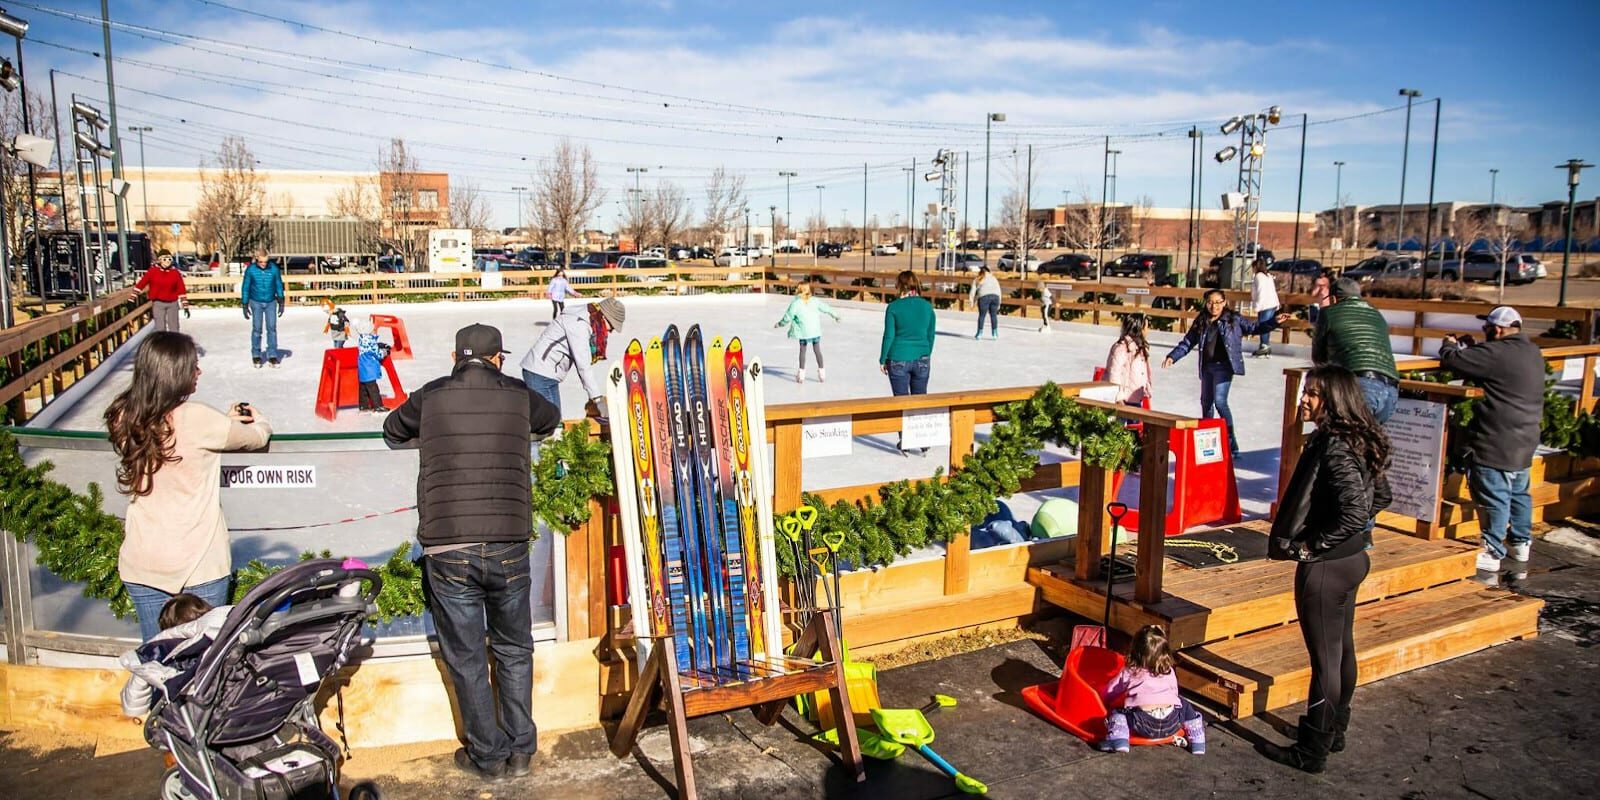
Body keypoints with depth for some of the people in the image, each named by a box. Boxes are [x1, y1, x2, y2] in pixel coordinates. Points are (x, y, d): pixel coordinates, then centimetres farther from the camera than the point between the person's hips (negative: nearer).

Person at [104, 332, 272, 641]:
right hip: (198, 565, -5)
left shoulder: (124, 418, -3)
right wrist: (260, 421, 20)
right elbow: (257, 438, -2)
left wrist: (227, 421, 18)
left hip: (140, 565, 5)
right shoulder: (197, 418, -18)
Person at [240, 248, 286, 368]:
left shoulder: (274, 268, -10)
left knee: (272, 328, -1)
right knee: (257, 329, 0)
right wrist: (245, 306, -1)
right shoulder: (250, 270, -11)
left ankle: (272, 356, 4)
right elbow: (245, 288, -2)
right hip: (256, 303, -1)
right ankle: (256, 355, 11)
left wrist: (281, 303, 2)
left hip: (271, 302, 1)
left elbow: (279, 285, 2)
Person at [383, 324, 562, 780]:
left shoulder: (431, 396, 5)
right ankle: (520, 750, 25)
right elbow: (551, 419, 27)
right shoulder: (517, 395, 6)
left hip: (447, 551, -1)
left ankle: (487, 756, 22)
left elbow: (393, 433, 25)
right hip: (507, 548, 1)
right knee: (514, 652, 18)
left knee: (466, 660, 12)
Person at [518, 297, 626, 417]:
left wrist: (597, 394, 2)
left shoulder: (588, 323, 9)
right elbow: (583, 365, -21)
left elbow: (583, 362, 7)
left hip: (548, 376, 10)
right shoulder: (578, 323, -20)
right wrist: (597, 398, -18)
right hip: (540, 375, -10)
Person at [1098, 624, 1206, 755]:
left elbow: (1107, 693, 22)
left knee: (1116, 712, 19)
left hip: (1143, 726, -3)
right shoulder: (1170, 672, 19)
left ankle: (1118, 739, -7)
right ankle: (1197, 740, 21)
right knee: (1183, 704, 31)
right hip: (1171, 726, 3)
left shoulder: (1129, 673, 14)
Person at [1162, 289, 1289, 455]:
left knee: (1220, 401, -17)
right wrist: (1172, 356, 1)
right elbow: (1187, 343, 10)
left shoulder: (1234, 319, -3)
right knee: (1206, 402, 17)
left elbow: (1254, 327, 3)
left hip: (1224, 366, -5)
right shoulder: (1201, 322, 7)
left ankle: (1231, 443, -11)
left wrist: (1274, 322, -10)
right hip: (1207, 367, 5)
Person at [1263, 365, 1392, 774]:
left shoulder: (1334, 448, -24)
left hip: (1326, 567, -10)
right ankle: (1335, 732, 37)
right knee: (1342, 649, 21)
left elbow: (1355, 511, -30)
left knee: (1325, 658, 2)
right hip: (1351, 559, 10)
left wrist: (1310, 547, -20)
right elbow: (1380, 496, 17)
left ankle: (1311, 751, 15)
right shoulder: (1356, 441, 6)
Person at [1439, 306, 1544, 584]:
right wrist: (1469, 347, 20)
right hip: (1524, 443, 9)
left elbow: (1451, 361, -16)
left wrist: (1450, 345, 5)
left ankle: (1490, 563, -1)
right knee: (1519, 494, 21)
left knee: (1495, 500, -5)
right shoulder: (1532, 352, 11)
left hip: (1497, 444, -9)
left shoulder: (1495, 353, -19)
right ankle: (1521, 550, 33)